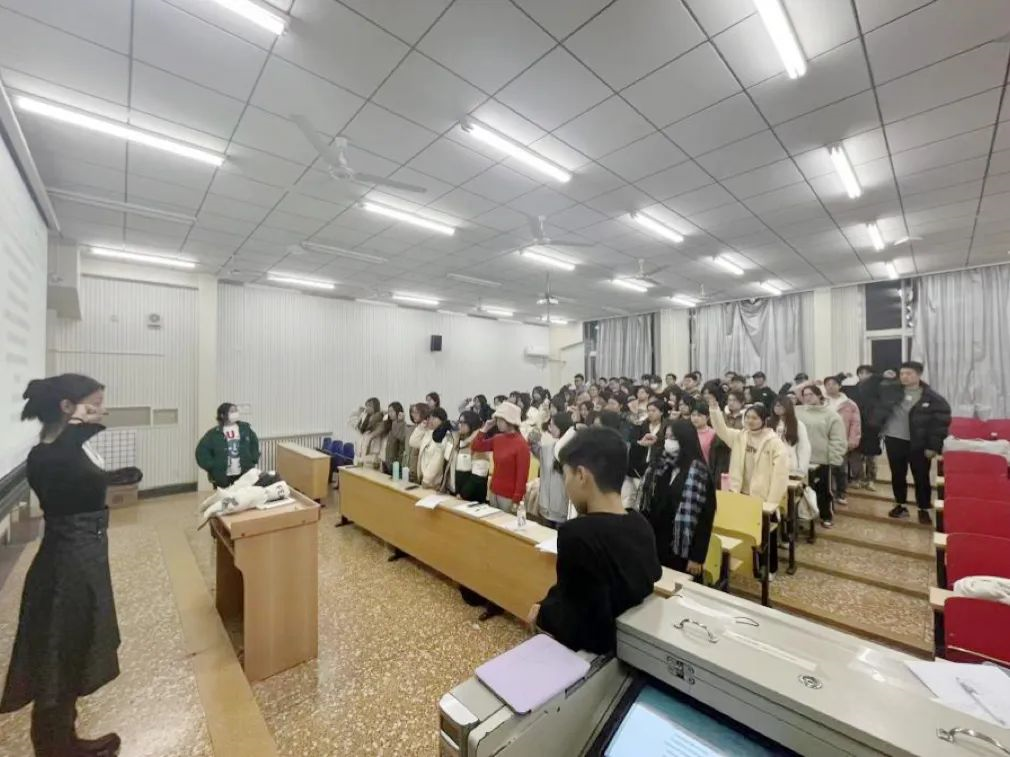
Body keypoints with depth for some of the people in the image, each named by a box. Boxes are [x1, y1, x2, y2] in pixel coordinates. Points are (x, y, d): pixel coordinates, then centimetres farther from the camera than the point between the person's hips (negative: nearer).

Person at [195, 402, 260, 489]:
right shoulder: (214, 433, -5)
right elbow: (202, 451, -3)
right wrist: (212, 467, -7)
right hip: (222, 475, -2)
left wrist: (253, 461, 2)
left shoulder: (245, 428, 3)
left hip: (244, 473, 2)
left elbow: (254, 444, 10)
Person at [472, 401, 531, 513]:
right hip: (494, 492, 7)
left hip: (509, 497, -6)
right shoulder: (497, 439, 3)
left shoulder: (521, 444, -16)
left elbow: (522, 475, -15)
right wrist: (485, 429, -2)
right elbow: (475, 447, 10)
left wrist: (516, 501, -17)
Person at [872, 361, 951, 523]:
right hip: (894, 440, 2)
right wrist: (884, 379, -5)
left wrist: (933, 446, -10)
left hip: (918, 444, -2)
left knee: (921, 478, 7)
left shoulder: (932, 397, -8)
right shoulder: (892, 389, -1)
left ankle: (924, 509, 23)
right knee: (897, 475, 14)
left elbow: (941, 423, -7)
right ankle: (900, 505, 28)